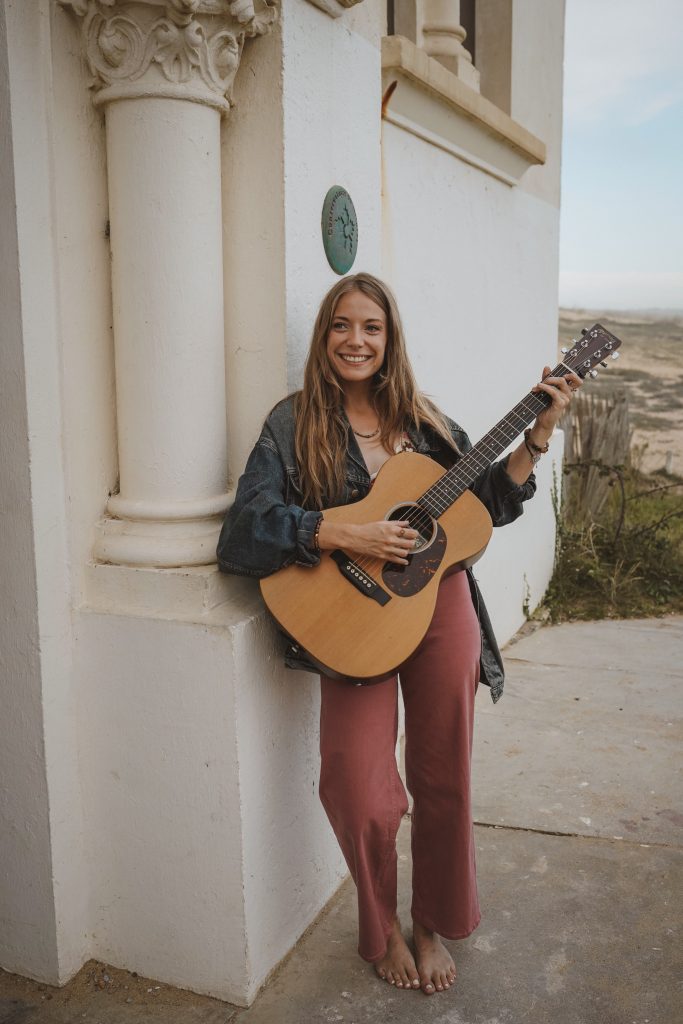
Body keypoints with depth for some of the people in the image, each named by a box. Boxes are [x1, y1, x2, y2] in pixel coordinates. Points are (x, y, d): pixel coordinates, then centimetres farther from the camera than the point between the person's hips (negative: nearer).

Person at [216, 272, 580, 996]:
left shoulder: (421, 419, 8)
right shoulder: (294, 424, -2)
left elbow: (489, 502, 11)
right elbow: (245, 528, -13)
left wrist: (538, 434, 1)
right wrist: (347, 536, -22)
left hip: (441, 609, 3)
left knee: (443, 779, 12)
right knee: (360, 797, -10)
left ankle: (434, 925, 38)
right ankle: (381, 929, 23)